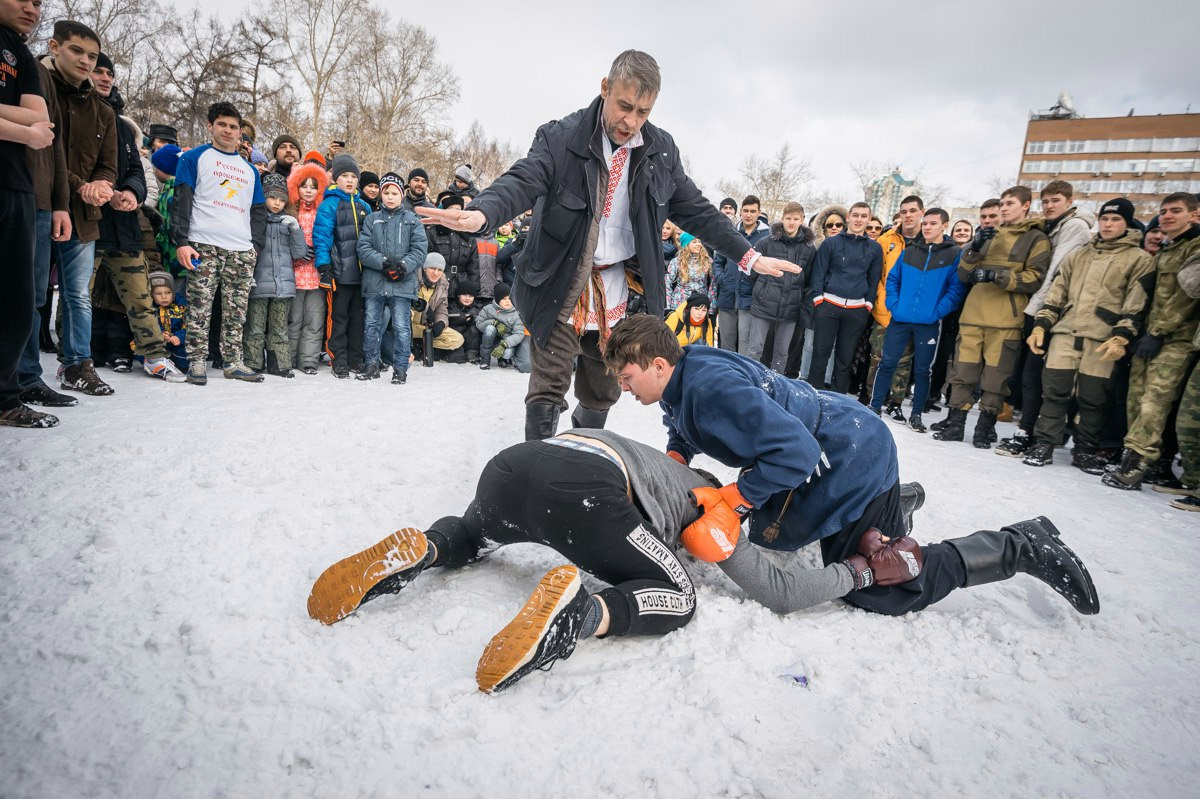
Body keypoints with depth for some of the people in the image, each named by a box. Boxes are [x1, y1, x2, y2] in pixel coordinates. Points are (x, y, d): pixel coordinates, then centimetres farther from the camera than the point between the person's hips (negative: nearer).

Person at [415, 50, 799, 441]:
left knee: (602, 393, 14)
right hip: (562, 288, -3)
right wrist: (480, 214, -44)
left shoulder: (662, 150, 3)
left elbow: (697, 211, 10)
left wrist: (749, 256, 5)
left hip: (618, 293, 4)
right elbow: (520, 182, -22)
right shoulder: (560, 137, -9)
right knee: (548, 389, -4)